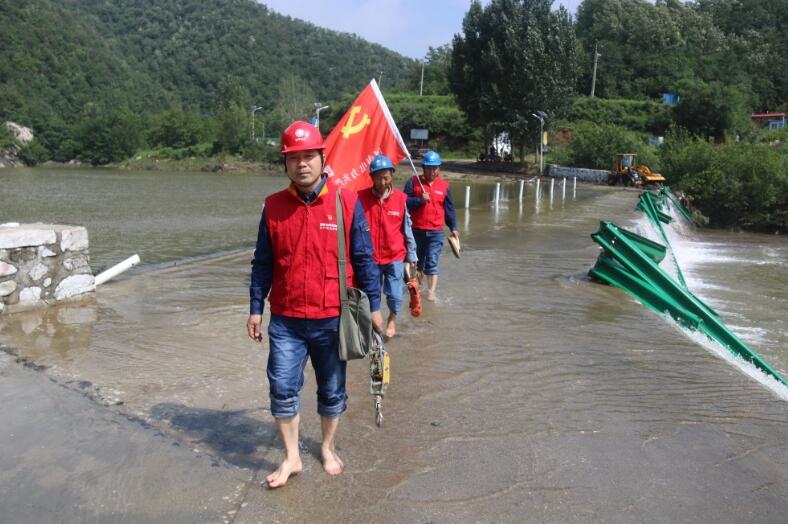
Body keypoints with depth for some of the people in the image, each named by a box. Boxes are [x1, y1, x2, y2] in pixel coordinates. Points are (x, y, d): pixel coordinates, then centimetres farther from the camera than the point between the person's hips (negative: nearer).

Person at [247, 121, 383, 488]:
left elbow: (363, 258, -1)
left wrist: (374, 305, -1)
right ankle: (291, 457, 25)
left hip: (333, 319, -1)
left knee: (332, 391, 14)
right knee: (283, 389, 4)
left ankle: (327, 448, 37)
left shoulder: (347, 202, -5)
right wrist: (255, 308, 5)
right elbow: (263, 263, 6)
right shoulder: (274, 207, 0)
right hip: (286, 320, 1)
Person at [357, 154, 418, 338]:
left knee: (395, 295, 0)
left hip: (395, 256, 0)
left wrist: (411, 255, 5)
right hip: (370, 258, 0)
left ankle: (392, 318, 33)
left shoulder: (400, 198, -5)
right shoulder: (361, 197, -8)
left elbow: (407, 229, 2)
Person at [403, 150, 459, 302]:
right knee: (417, 261, 17)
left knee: (432, 263, -9)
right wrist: (420, 200, -22)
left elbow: (449, 209, 9)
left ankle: (431, 292, -9)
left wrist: (453, 228, 5)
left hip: (436, 232, -1)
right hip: (416, 230, 1)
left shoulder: (444, 185, 5)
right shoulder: (413, 182, 0)